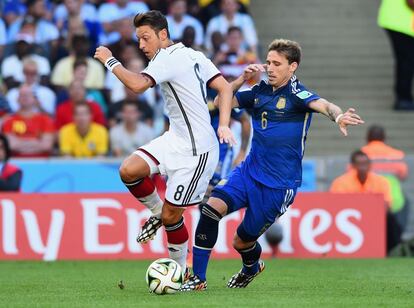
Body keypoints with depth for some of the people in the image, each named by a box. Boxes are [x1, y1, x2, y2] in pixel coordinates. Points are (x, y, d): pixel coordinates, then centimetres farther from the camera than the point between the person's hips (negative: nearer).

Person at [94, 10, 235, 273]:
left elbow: (137, 85, -30)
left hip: (197, 151, -9)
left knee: (170, 215, -2)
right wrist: (223, 124, -3)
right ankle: (157, 212, 14)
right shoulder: (193, 55, 11)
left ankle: (180, 270, 15)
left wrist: (110, 61, -16)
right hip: (175, 139, 9)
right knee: (129, 170, -8)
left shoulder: (168, 58, -16)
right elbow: (225, 87, 8)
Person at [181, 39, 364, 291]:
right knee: (211, 207, -20)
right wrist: (243, 79, -4)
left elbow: (322, 104, -33)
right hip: (249, 172, 5)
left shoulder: (297, 94, -13)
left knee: (242, 242, 6)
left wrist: (337, 115, -56)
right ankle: (198, 279, -8)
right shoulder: (260, 91, 5)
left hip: (279, 185, -5)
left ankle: (252, 268, 44)